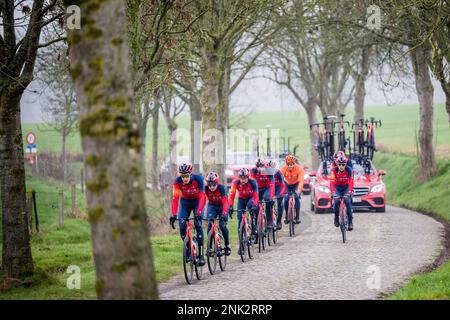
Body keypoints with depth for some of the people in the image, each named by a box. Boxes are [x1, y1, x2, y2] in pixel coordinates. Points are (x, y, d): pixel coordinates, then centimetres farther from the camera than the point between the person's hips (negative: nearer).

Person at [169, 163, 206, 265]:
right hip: (185, 202, 2)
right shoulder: (178, 181, -25)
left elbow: (202, 196, -35)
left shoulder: (198, 179, -31)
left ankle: (201, 255, -16)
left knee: (198, 224, -20)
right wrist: (173, 215, -39)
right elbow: (175, 198, -29)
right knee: (182, 226, -15)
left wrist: (198, 212, -47)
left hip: (197, 201, -2)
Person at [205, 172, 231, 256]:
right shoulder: (206, 188, -24)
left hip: (221, 206, -2)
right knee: (210, 224, -19)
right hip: (212, 206, 2)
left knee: (222, 225, -16)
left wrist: (224, 213, -50)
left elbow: (225, 201, -37)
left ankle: (227, 246, 4)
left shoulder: (221, 187, -30)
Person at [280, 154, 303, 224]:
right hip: (287, 184, 1)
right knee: (286, 199, -15)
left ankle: (297, 217, -12)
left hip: (296, 184, -1)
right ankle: (286, 216, 5)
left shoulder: (299, 168, -30)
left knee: (296, 198, -21)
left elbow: (301, 181, -37)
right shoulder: (283, 168, -28)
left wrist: (298, 191, -52)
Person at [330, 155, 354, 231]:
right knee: (336, 201, -22)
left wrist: (349, 192, -44)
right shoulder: (334, 170, -25)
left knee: (347, 201, -21)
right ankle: (336, 218, 1)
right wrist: (333, 193, -46)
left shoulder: (349, 170, -24)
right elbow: (332, 182, -33)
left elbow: (351, 182, -30)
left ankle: (350, 221, -13)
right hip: (337, 187, 0)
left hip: (346, 187, 0)